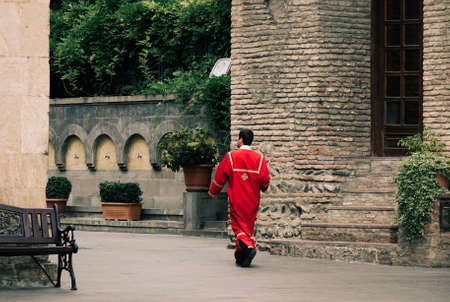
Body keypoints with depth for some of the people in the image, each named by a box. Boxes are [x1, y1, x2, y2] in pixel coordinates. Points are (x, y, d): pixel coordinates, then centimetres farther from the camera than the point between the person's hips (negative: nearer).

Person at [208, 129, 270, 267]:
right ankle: (242, 257, 15)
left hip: (236, 199, -3)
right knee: (248, 226, 13)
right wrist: (263, 188, 19)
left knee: (239, 226, 0)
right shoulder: (259, 158, -1)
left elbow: (220, 177, 1)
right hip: (253, 200, 3)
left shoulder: (231, 156, -5)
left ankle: (248, 245, -28)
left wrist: (213, 192, 17)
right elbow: (265, 179, -5)